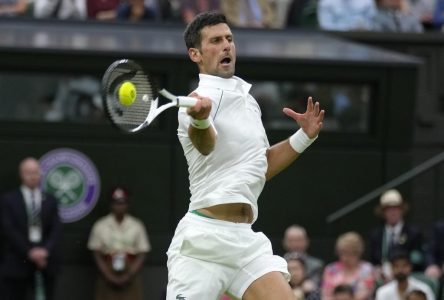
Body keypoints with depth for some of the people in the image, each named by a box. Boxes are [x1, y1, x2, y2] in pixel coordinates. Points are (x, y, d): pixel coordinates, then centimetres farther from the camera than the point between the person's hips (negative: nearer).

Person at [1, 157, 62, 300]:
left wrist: (46, 250, -14)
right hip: (17, 262, -3)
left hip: (45, 261, 3)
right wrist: (29, 252, -15)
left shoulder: (50, 201, 13)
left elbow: (56, 229, 4)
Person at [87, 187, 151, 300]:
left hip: (131, 277, 0)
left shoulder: (137, 226, 1)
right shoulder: (100, 226, 1)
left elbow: (142, 254, 1)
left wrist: (128, 276, -11)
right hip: (107, 277, 0)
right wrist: (109, 277, -10)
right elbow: (97, 254, 1)